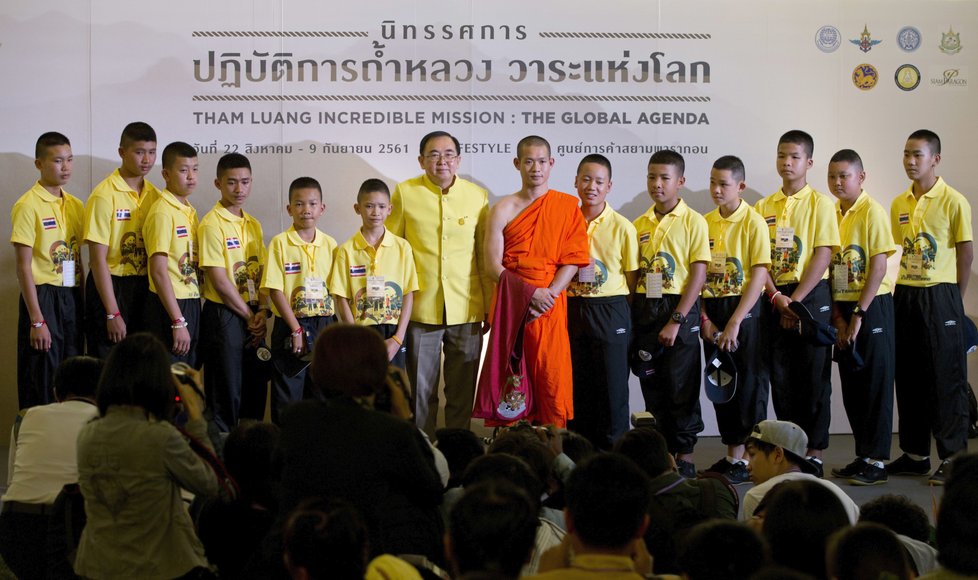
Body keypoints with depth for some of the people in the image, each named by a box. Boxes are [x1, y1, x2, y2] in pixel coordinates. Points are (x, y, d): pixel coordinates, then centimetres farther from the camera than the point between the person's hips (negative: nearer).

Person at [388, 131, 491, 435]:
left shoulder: (478, 196, 4)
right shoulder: (405, 193, -1)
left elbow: (487, 254, 9)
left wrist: (491, 304, 10)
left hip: (467, 308, 1)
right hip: (421, 308, -1)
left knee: (462, 391, 9)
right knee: (421, 390, 6)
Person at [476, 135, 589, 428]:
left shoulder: (567, 206, 6)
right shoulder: (503, 209, 6)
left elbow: (572, 260, 0)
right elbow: (493, 266, -1)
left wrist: (547, 296, -13)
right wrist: (530, 291, -13)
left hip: (551, 307, 0)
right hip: (510, 305, 0)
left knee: (552, 379, -3)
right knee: (508, 381, -1)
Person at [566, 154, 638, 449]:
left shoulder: (622, 228, -3)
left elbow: (632, 278, 0)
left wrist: (626, 316, -4)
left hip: (610, 313, -3)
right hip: (571, 311, 3)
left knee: (612, 387, 1)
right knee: (576, 386, 8)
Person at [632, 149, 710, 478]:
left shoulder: (693, 222, -4)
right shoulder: (639, 225, 10)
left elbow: (698, 275, -9)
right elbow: (633, 274, 13)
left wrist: (676, 320, -15)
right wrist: (631, 317, 2)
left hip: (679, 309, -5)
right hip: (644, 311, 5)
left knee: (682, 387, -1)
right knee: (652, 387, 8)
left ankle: (684, 457, 6)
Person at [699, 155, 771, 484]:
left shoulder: (753, 222, -8)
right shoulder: (704, 223, 8)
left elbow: (759, 275, -14)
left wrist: (735, 322, -18)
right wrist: (704, 317, -5)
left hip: (744, 309, -5)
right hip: (710, 311, 5)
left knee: (748, 382, -1)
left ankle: (747, 459, 5)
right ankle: (731, 454, 18)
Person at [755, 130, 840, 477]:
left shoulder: (819, 203, -2)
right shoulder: (764, 207, 10)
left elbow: (823, 254, -9)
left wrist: (796, 299, -15)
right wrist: (777, 297, -11)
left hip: (811, 296, -4)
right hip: (774, 300, 4)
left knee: (813, 378, -1)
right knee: (781, 378, 6)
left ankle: (814, 454, 5)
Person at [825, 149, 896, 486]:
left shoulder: (872, 212, -10)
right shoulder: (831, 214, 9)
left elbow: (879, 267, -14)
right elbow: (829, 267, 8)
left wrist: (859, 314, -16)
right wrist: (837, 315, -1)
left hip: (872, 306, -6)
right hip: (842, 308, 7)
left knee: (875, 383, -2)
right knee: (851, 385, 10)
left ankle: (876, 462, 2)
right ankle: (862, 455, 19)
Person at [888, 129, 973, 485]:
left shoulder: (953, 201, -7)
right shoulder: (899, 204, 10)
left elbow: (966, 252, -5)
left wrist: (953, 297, -4)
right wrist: (900, 293, 7)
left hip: (939, 297, -6)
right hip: (904, 296, 6)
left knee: (945, 378, -3)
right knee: (909, 376, 9)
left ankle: (953, 457, 2)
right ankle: (915, 453, 18)